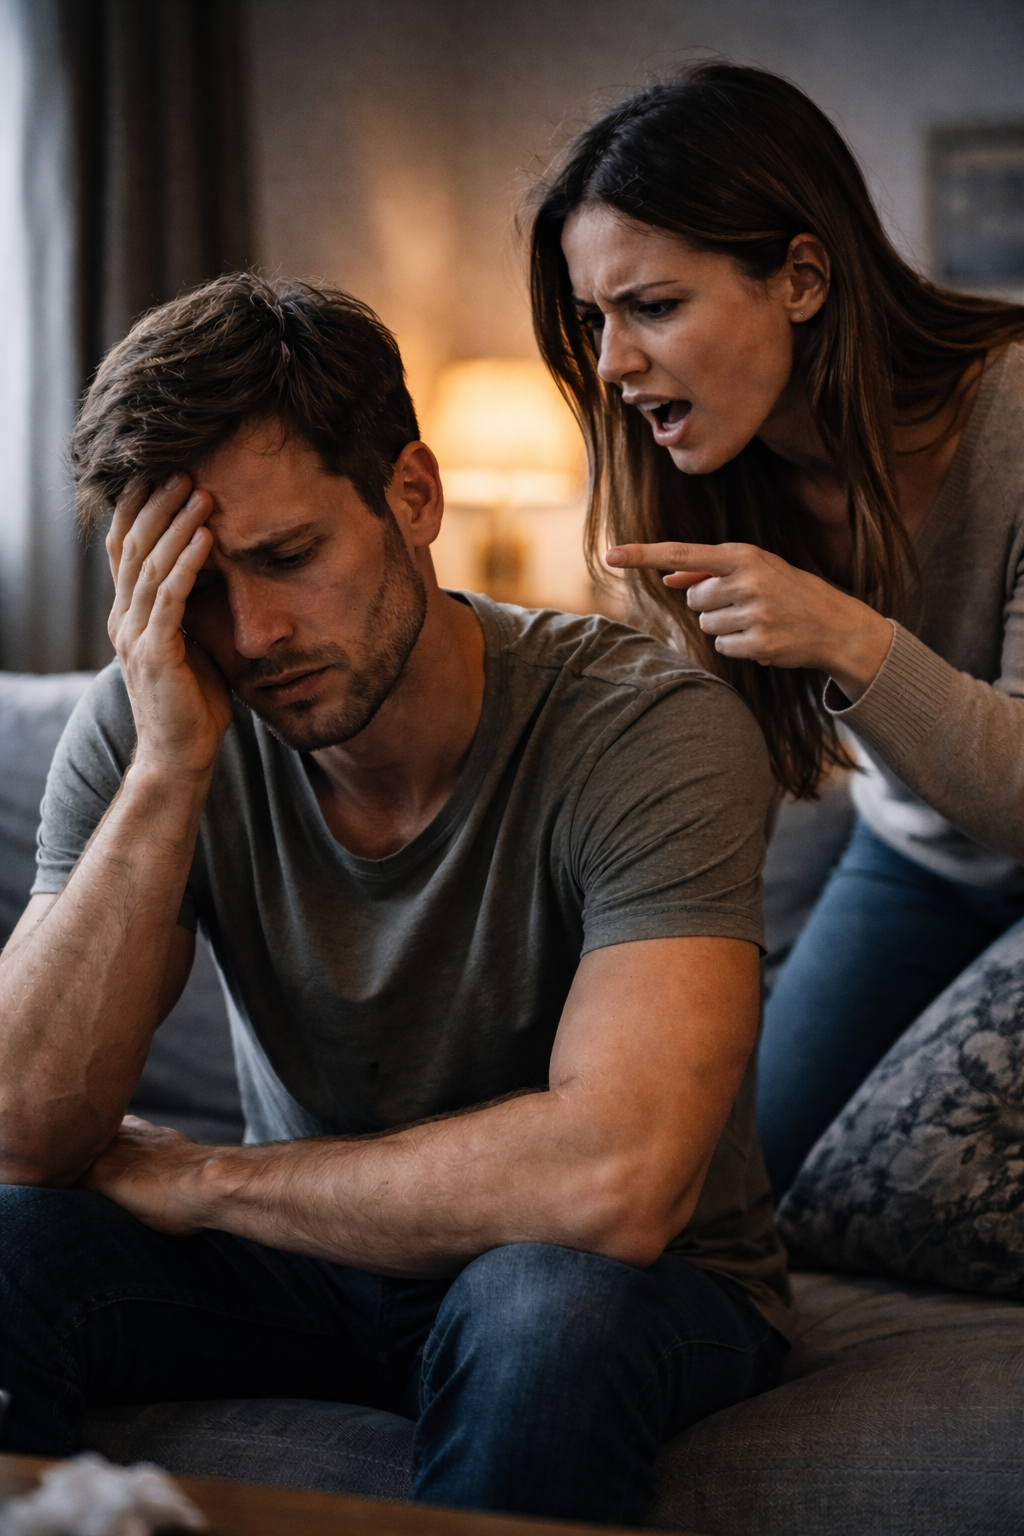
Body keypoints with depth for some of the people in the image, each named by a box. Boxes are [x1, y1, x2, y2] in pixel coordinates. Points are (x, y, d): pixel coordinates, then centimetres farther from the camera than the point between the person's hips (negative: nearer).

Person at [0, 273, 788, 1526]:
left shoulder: (648, 730, -26)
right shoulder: (143, 729, -12)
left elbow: (614, 1182, -37)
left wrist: (191, 1178, -23)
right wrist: (169, 770, -30)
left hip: (649, 1282, -3)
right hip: (316, 1251, 3)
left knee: (542, 1309, -37)